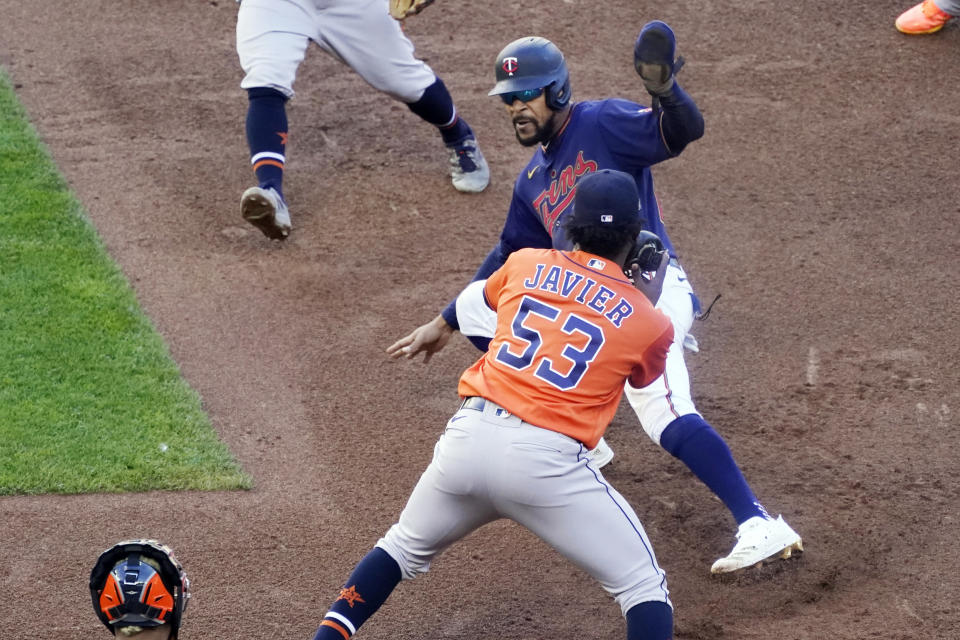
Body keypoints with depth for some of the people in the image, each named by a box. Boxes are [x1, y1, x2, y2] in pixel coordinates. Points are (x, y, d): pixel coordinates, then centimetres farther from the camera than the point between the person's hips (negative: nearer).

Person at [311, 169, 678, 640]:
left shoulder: (527, 265, 12)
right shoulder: (649, 323, 5)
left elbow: (475, 302, 34)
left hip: (469, 437, 4)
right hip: (545, 460, -4)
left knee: (405, 548, 29)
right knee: (643, 585, 7)